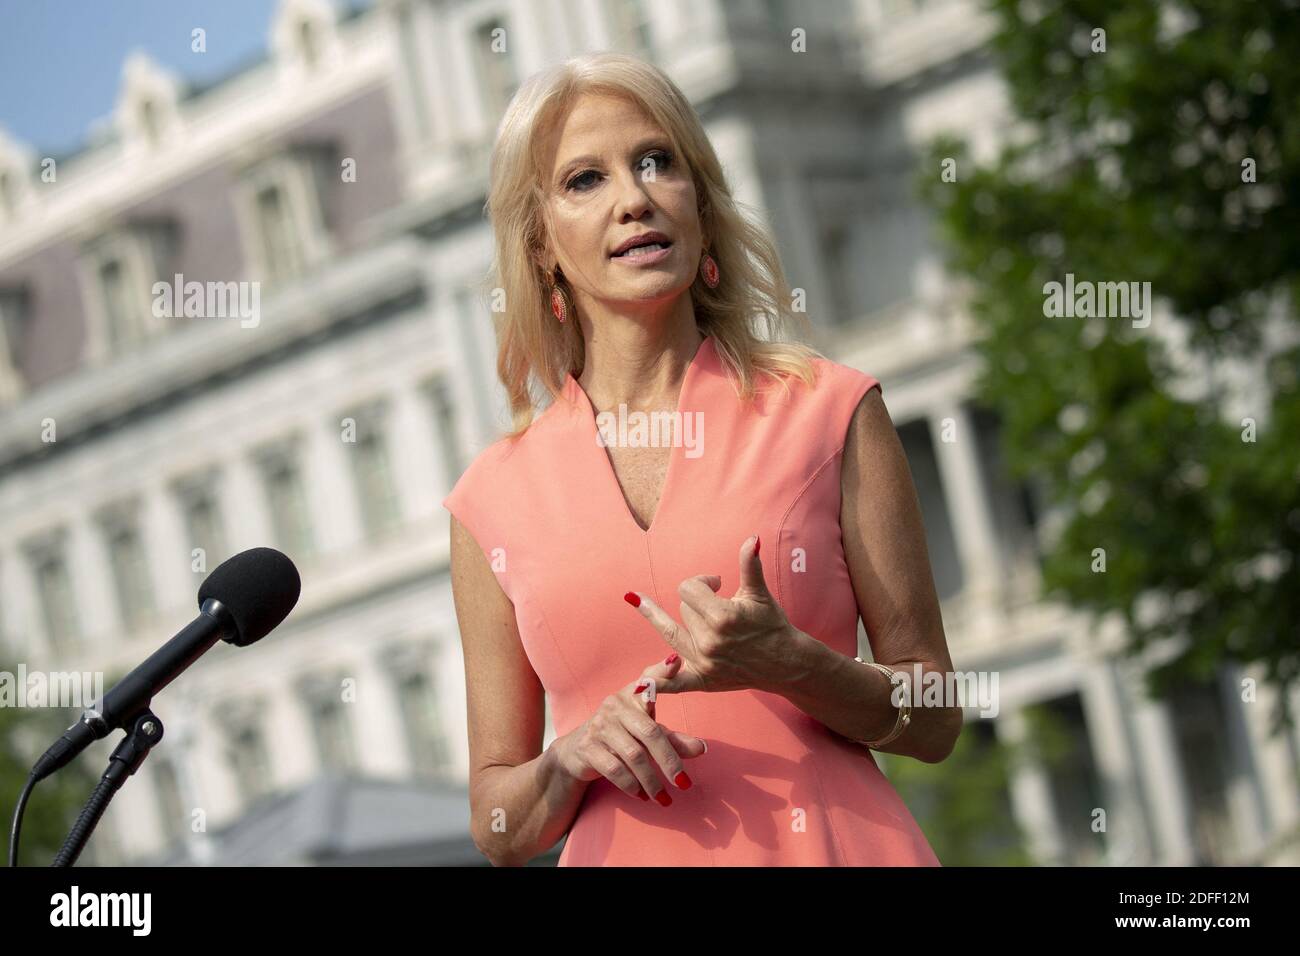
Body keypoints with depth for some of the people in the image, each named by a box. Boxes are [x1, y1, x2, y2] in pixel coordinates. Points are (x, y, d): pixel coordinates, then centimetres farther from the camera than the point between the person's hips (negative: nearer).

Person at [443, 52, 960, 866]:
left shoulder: (828, 410, 1)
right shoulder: (495, 500, 4)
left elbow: (935, 721, 3)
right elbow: (498, 829, 10)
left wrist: (788, 667, -14)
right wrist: (570, 763, -9)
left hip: (841, 844, -1)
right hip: (628, 854, 1)